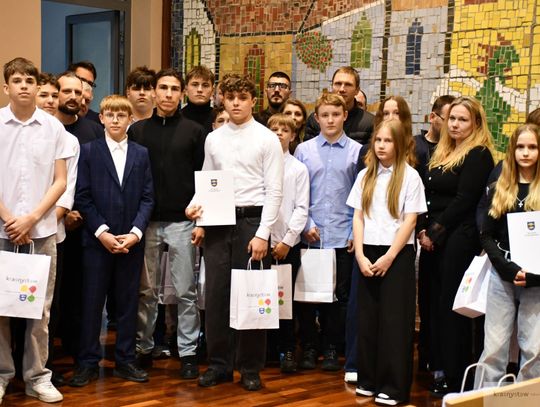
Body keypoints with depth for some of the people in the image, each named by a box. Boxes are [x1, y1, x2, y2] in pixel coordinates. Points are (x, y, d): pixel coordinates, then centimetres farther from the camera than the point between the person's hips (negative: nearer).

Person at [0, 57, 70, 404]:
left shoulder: (54, 127, 3)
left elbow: (60, 181, 3)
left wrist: (32, 218, -6)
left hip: (43, 230, 1)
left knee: (40, 306, 5)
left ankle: (37, 375, 14)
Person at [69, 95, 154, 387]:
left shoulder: (141, 154, 9)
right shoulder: (89, 151, 2)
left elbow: (147, 198, 4)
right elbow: (83, 197, -3)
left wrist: (135, 232, -8)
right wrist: (102, 232, -12)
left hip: (132, 240, 2)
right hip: (97, 239, -2)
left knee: (128, 302, 7)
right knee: (92, 302, 1)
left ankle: (125, 360, 16)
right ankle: (88, 363, 10)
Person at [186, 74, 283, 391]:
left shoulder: (267, 139, -2)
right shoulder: (213, 139, 11)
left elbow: (274, 191, -6)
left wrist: (262, 234, -13)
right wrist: (197, 210, -2)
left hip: (252, 221, -4)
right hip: (218, 222, 4)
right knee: (216, 294, 6)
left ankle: (251, 368, 15)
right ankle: (219, 365, 18)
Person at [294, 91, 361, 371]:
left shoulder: (357, 151, 1)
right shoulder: (304, 150, 4)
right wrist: (306, 225, -4)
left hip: (343, 237, -1)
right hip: (310, 236, 1)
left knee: (339, 295, 7)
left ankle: (332, 350, 19)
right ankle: (308, 348, 19)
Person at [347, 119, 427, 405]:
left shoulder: (410, 176, -3)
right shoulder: (365, 176, 9)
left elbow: (410, 221, -6)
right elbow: (358, 217, 7)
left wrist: (388, 258, -11)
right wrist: (360, 255, -4)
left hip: (397, 255, -4)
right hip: (367, 255, 4)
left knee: (395, 321, 0)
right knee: (367, 318, 7)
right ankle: (368, 380, 18)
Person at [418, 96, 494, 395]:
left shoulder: (478, 155, -9)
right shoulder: (443, 154, 17)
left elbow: (463, 200, -14)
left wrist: (435, 232, -11)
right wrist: (423, 230, 4)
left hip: (459, 239, -8)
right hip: (434, 239, 8)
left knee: (452, 306, -4)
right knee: (437, 303, 11)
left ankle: (455, 377, 4)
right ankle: (439, 368, 20)